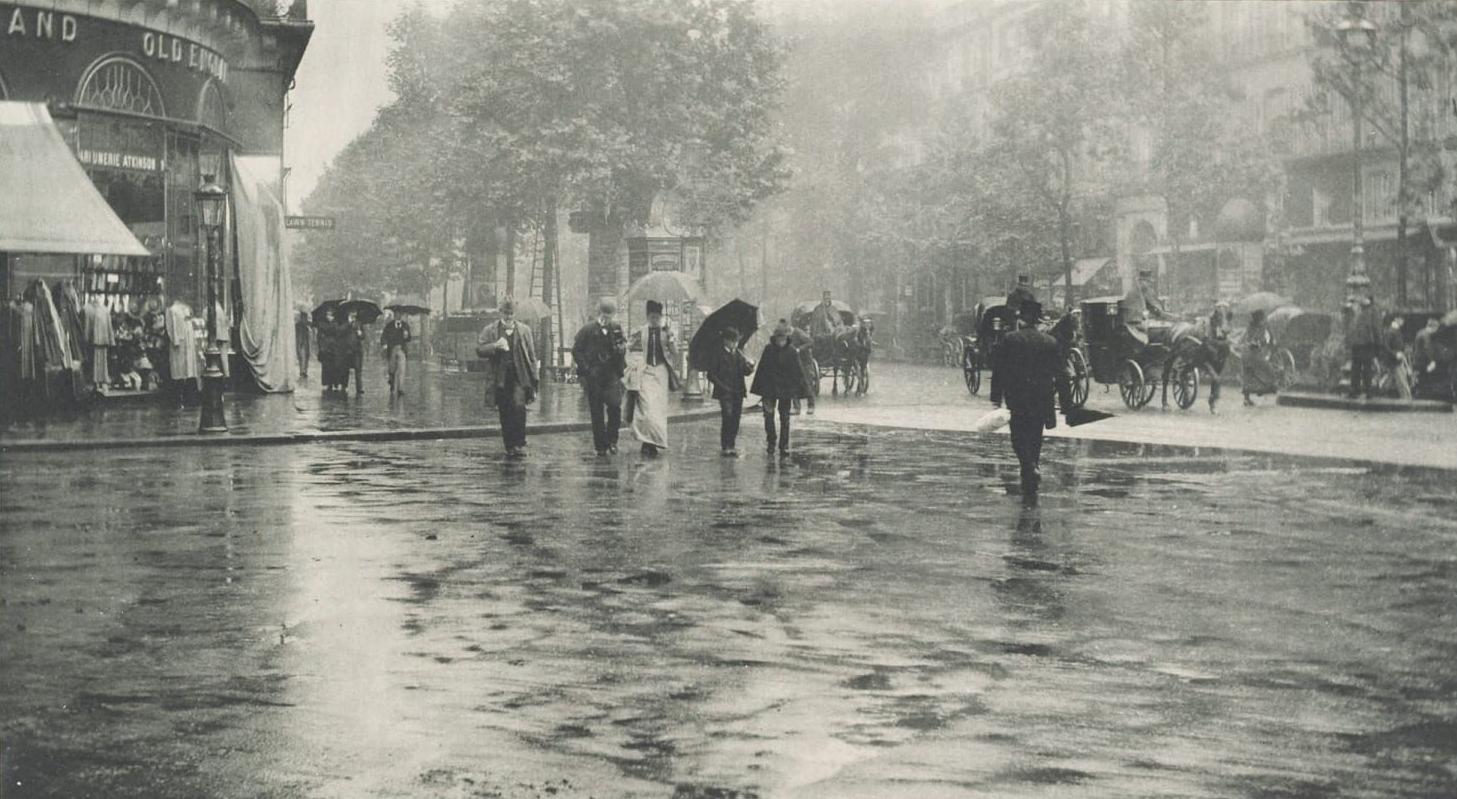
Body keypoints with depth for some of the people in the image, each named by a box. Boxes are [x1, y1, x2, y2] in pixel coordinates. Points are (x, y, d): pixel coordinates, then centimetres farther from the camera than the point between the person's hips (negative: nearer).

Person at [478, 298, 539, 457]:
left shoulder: (524, 331, 10)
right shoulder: (490, 330, 8)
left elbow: (532, 357, 10)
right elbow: (479, 350, 0)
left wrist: (533, 383, 5)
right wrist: (495, 346, -19)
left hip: (519, 378, -1)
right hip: (500, 378, 1)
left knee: (518, 406, -22)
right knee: (505, 415, 4)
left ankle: (520, 444, -14)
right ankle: (509, 448, 13)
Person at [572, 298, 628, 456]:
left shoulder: (616, 328, 8)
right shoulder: (588, 329, 0)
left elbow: (623, 345, 23)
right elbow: (576, 350, 1)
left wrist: (621, 349, 0)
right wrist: (584, 370, -6)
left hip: (612, 374, 2)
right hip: (593, 376, -1)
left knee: (615, 405, -15)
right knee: (596, 412, 1)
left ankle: (612, 441, 0)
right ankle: (601, 446, 9)